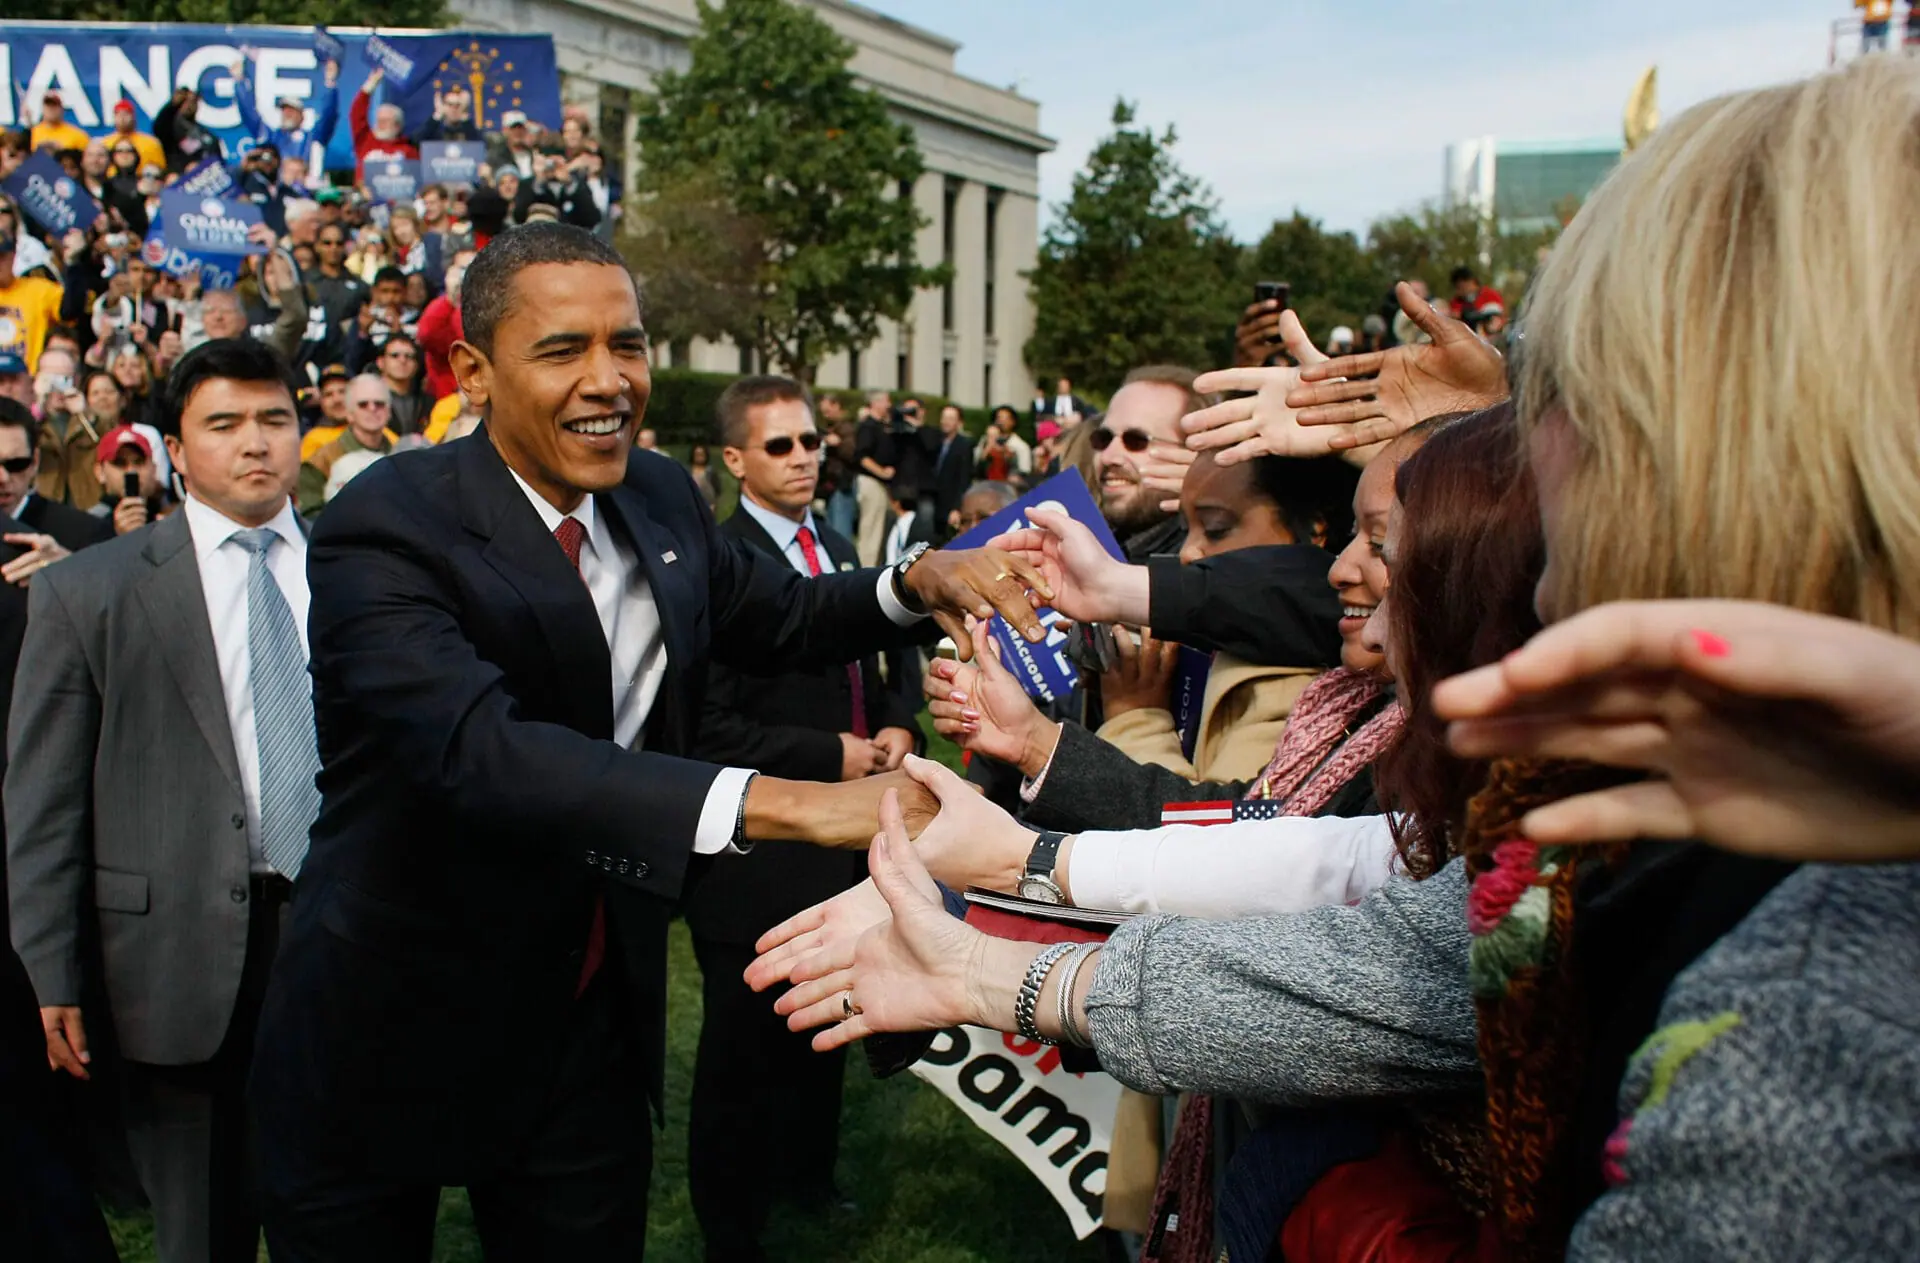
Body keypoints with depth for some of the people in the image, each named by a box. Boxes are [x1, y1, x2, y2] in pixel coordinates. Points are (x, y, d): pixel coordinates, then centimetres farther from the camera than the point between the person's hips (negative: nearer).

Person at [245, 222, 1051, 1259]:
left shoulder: (659, 497, -1)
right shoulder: (385, 531, -22)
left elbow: (779, 618, 13)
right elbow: (481, 748, -36)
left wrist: (919, 579, -9)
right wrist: (782, 804, -46)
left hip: (594, 1023, 5)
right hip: (392, 1038, -4)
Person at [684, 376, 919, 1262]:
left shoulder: (838, 550, 10)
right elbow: (712, 726, -22)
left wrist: (895, 726, 1)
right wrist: (833, 756, -20)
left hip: (841, 841, 8)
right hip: (758, 853, -8)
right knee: (745, 1054, 8)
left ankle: (807, 1173, 44)